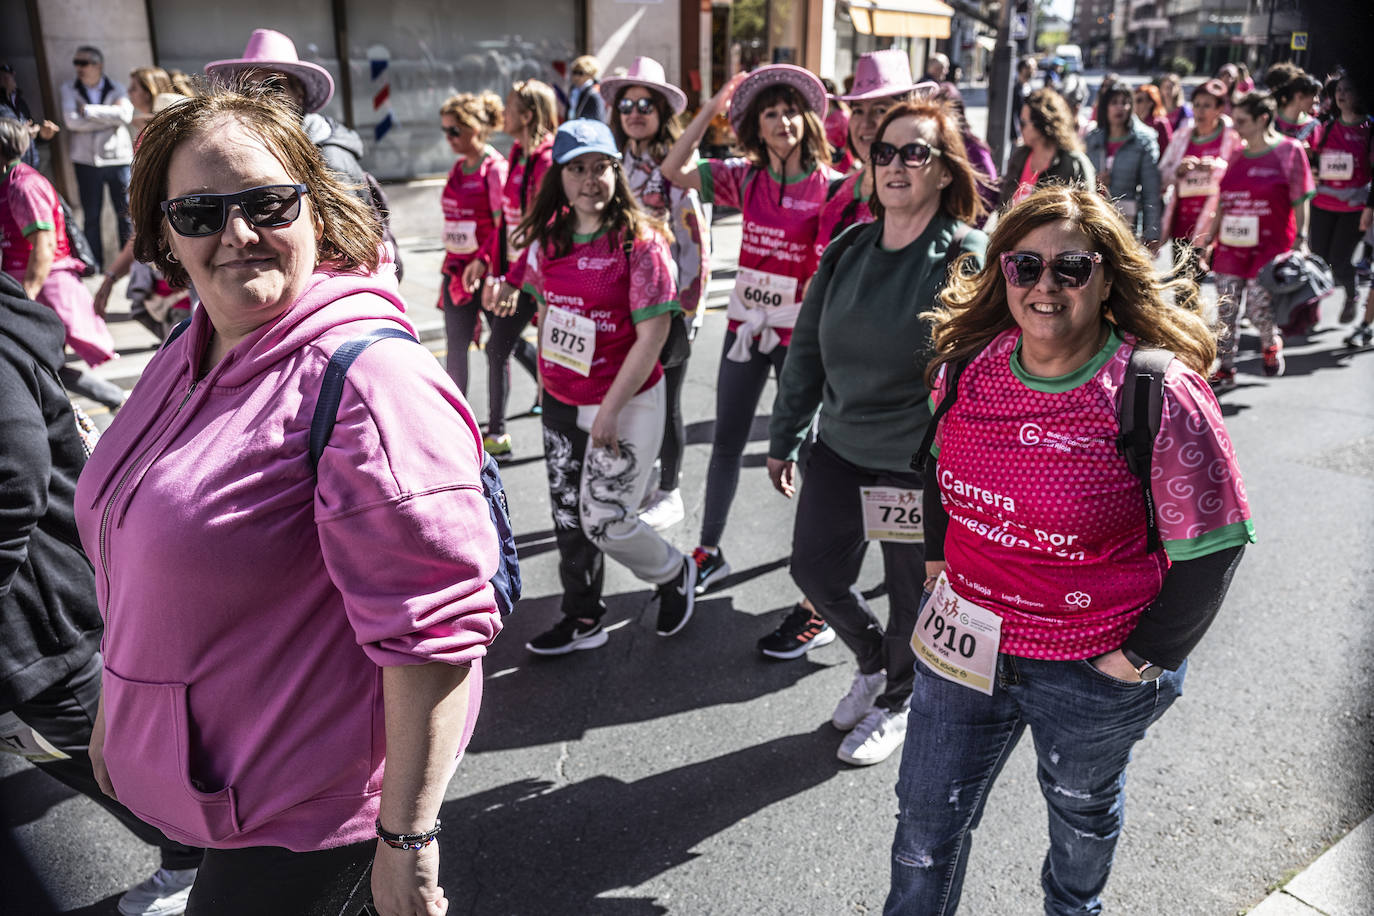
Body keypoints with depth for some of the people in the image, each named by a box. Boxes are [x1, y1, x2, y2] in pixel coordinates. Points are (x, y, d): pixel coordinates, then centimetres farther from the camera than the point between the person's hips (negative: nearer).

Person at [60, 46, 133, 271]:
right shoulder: (69, 89, 7)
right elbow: (71, 120, -9)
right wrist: (110, 119, -9)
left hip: (118, 158, 0)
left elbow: (125, 115, -14)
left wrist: (89, 110, -11)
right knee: (91, 216, 3)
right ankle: (94, 264, 8)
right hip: (86, 160, 1)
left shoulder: (116, 89, 6)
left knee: (125, 212, 0)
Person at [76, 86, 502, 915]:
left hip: (309, 814, -8)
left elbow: (433, 630, -27)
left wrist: (406, 838, -23)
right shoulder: (190, 353, 3)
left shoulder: (370, 378, -25)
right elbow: (146, 563, 16)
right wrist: (118, 709, 23)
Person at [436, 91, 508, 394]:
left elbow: (503, 224, -16)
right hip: (457, 267, 8)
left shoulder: (495, 168, -11)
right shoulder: (457, 169, 13)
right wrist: (451, 266, 19)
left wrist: (482, 261, -25)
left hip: (487, 270, -8)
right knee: (456, 344, 8)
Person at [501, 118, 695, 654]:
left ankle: (675, 574, 27)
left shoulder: (639, 241, -15)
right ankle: (582, 620, 32)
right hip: (560, 403, 6)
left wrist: (611, 409, -18)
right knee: (569, 517, 14)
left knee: (604, 520, -3)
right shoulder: (548, 239, 2)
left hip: (626, 405, -6)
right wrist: (545, 377, 14)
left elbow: (653, 334, -17)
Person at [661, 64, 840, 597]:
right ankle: (709, 553, 29)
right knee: (726, 442, 12)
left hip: (800, 332, -3)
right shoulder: (745, 178, 2)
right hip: (745, 325, 4)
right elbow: (674, 171, -1)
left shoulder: (829, 185, -7)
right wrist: (712, 109, -4)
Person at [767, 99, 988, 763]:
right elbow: (806, 349, 9)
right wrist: (783, 438, 11)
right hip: (841, 449, 5)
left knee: (911, 590, 11)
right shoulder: (849, 250, 4)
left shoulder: (967, 258, -12)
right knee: (814, 568, 10)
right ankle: (872, 662, 40)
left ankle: (895, 703, 38)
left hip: (921, 463, -5)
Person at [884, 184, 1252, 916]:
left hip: (1092, 669, -3)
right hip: (965, 642, 3)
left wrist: (1146, 657, -14)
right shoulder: (969, 364, -7)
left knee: (1082, 812, 27)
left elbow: (1211, 545, -16)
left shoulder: (1160, 396, -21)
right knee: (925, 827, 14)